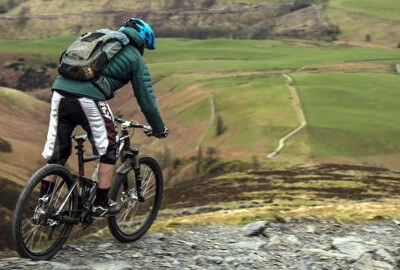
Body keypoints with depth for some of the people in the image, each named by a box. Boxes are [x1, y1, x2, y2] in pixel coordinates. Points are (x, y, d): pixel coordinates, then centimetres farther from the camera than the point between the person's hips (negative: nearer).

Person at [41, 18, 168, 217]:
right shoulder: (135, 58, 16)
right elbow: (146, 97, 17)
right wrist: (159, 129, 31)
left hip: (60, 91, 5)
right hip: (88, 99, -5)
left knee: (56, 152, 17)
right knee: (108, 150, 15)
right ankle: (101, 204, 18)